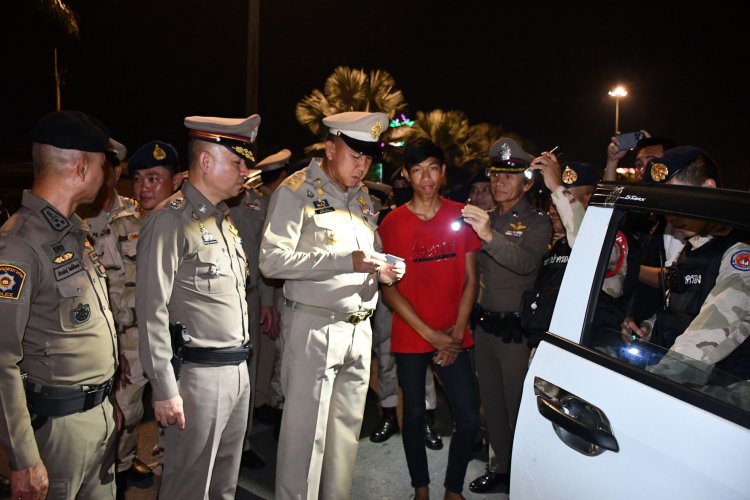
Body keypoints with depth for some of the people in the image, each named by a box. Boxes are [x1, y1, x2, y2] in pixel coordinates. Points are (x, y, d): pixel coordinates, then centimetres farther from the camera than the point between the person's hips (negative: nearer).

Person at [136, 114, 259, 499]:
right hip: (198, 375, -8)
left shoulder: (224, 218, 13)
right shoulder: (171, 220, -14)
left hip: (238, 369, 8)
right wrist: (164, 390, -17)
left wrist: (240, 363, 17)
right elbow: (152, 311, -17)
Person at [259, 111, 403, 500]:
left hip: (359, 329, 7)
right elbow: (272, 260, -17)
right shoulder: (297, 190, -7)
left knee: (347, 430, 15)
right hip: (314, 328, -6)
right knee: (306, 433, 2)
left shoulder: (363, 198, 14)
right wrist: (347, 261, -22)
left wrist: (383, 270, 0)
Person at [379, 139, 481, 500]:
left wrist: (457, 332, -6)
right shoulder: (392, 223, -4)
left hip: (452, 339, 2)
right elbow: (388, 288, -5)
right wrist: (429, 334, -11)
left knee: (469, 419, 0)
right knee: (414, 415, 11)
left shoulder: (461, 216, 2)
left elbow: (470, 279, 4)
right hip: (409, 339, -1)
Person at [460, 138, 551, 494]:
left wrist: (490, 235, -41)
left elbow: (526, 262, -28)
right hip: (483, 324, 6)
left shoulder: (536, 222, -7)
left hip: (515, 329, -6)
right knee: (491, 402, 16)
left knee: (516, 405, 3)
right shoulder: (485, 218, 12)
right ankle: (499, 465, 32)